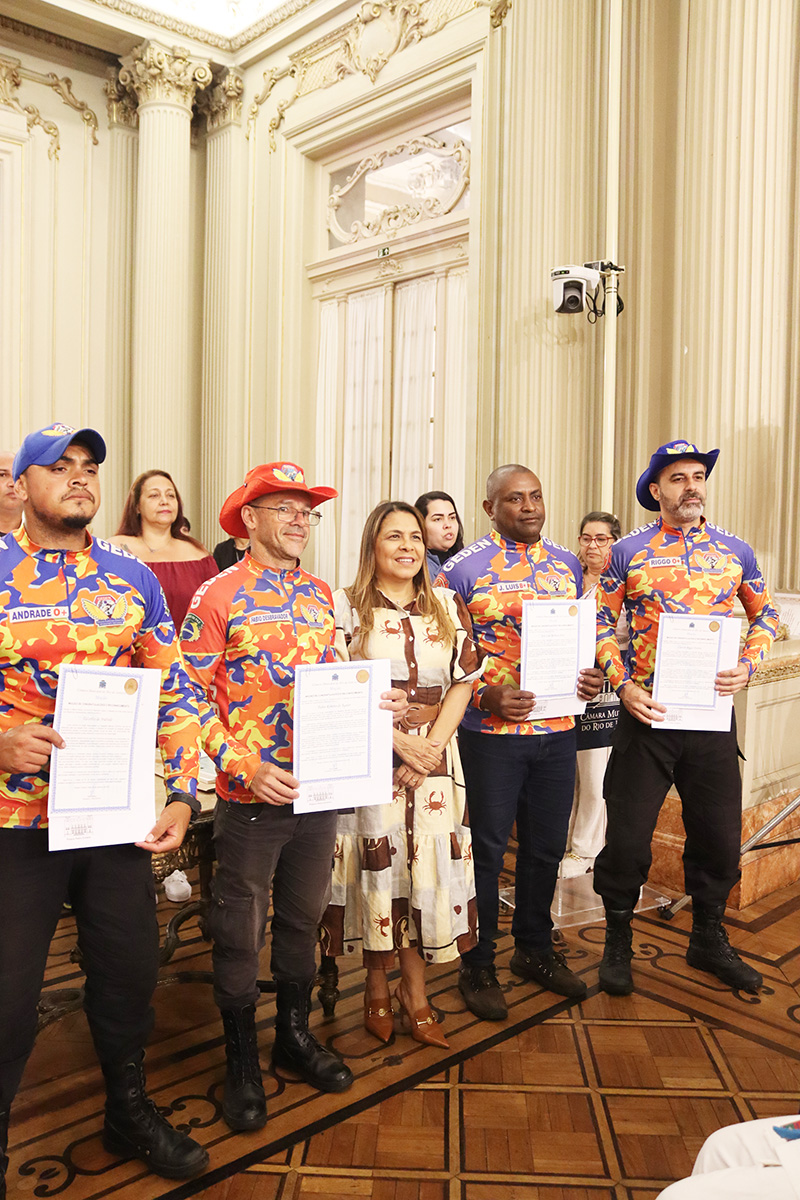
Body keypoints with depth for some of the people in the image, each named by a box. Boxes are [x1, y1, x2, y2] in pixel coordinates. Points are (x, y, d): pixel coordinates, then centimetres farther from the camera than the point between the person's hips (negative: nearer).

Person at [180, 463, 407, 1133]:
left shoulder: (321, 594, 8)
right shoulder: (219, 595, -9)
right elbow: (193, 696, -11)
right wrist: (246, 767, -20)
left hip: (319, 788, 5)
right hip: (251, 795, -5)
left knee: (304, 917, 18)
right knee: (240, 931, 9)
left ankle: (295, 1034, 39)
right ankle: (242, 1061, 29)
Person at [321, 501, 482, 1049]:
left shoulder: (449, 606, 8)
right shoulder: (346, 606, -2)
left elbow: (464, 681, 5)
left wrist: (432, 744, -8)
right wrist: (397, 740, -13)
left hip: (434, 758, 3)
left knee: (428, 866, 4)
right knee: (376, 866, 3)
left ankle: (414, 988, 22)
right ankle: (378, 987, 24)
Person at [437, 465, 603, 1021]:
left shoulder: (568, 564, 10)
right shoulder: (463, 569, -6)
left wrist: (592, 677, -1)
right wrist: (486, 695, -19)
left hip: (558, 729, 5)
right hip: (491, 731, -5)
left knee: (547, 846, 16)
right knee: (486, 849, 5)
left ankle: (535, 949, 36)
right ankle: (478, 965, 23)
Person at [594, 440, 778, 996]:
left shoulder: (735, 550, 7)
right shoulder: (629, 552, -1)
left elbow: (766, 614, 16)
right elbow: (602, 623, 3)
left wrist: (748, 667, -1)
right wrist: (623, 684, -9)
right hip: (647, 714, -2)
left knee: (719, 834, 12)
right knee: (628, 834, 3)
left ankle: (709, 938, 34)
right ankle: (618, 942, 25)